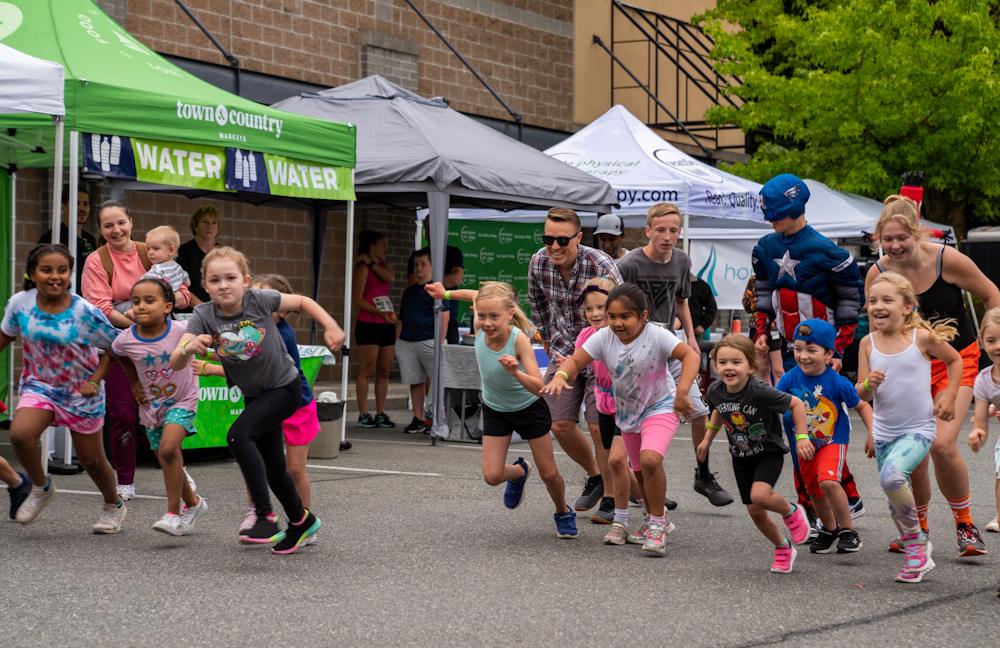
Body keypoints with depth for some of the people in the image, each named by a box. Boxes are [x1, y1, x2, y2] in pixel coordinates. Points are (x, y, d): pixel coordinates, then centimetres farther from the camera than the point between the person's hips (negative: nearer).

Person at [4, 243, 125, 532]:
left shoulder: (84, 312, -21)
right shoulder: (20, 303, -12)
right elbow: (6, 335, 9)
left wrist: (94, 381, -17)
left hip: (80, 392, -2)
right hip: (38, 385, 2)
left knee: (91, 460, 9)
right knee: (20, 434, -27)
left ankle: (114, 506, 40)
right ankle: (41, 488, 2)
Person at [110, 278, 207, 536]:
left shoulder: (183, 331, -22)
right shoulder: (126, 340, -15)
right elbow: (117, 354, 10)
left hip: (182, 401, -4)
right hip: (151, 406, 4)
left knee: (168, 449, -25)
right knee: (167, 462, 11)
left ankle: (173, 513, -16)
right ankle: (193, 504, 38)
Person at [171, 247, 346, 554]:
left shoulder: (259, 300, -21)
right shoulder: (203, 316, -16)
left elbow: (302, 302, -3)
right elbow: (176, 364, -25)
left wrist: (330, 327, -13)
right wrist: (189, 347, -46)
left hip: (285, 387, -5)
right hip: (254, 395, 5)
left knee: (239, 435, -26)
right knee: (273, 469, 13)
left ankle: (265, 516, -21)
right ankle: (301, 521, 38)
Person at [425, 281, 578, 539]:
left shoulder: (519, 339, -34)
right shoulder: (480, 329, -23)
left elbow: (538, 387, -39)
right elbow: (477, 296, 0)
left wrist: (517, 373, -55)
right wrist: (446, 294, 1)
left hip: (529, 408, -3)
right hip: (495, 409, 3)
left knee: (549, 474, 3)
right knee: (492, 476, -7)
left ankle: (563, 514, 34)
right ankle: (518, 472, 29)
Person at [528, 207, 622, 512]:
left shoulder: (602, 267, -26)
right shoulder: (538, 263, -10)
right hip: (564, 350, 5)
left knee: (600, 427, -9)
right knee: (560, 425, 1)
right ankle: (594, 475, 28)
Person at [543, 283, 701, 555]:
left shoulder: (656, 336, -25)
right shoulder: (604, 338, -14)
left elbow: (691, 355, -30)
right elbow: (576, 359, -14)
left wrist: (682, 391, -40)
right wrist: (561, 375, -36)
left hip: (660, 406, -5)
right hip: (626, 411, 5)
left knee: (650, 460, -27)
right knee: (639, 470, 16)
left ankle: (657, 524, -10)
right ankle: (657, 520, 39)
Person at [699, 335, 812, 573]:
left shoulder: (760, 392, -29)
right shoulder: (715, 391, -12)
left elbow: (796, 404, -17)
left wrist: (802, 437, -19)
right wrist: (708, 438, 14)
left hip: (769, 452, -5)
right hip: (741, 457, 5)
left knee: (760, 496, -28)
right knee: (754, 511, 7)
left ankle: (791, 511, 5)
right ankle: (783, 548, 31)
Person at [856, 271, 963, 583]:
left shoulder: (921, 337, -9)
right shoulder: (868, 343, -1)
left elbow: (955, 360, 10)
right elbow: (862, 395, 1)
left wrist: (950, 396, 1)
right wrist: (869, 384, -21)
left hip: (918, 429, -4)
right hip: (884, 431, 4)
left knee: (891, 476, -29)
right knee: (896, 505, 11)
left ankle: (916, 538, -8)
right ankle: (917, 554, 32)